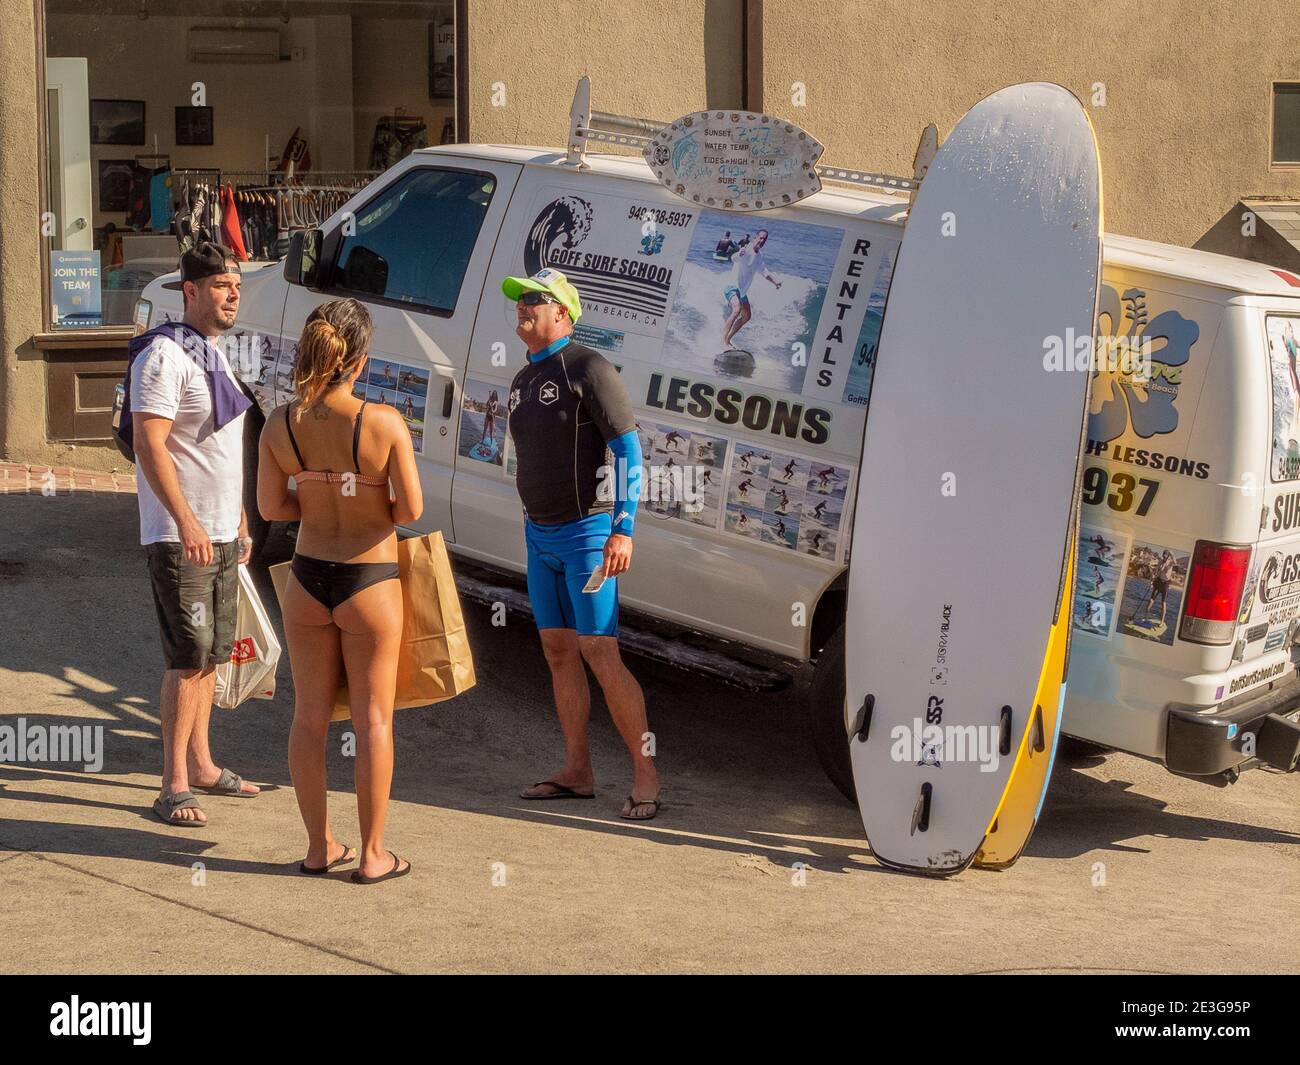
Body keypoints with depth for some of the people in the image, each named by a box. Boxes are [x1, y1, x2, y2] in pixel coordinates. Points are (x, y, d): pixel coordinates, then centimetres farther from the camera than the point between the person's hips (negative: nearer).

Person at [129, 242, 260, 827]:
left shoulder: (215, 355, 15)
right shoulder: (165, 356, -14)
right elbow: (149, 446, -22)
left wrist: (240, 521, 22)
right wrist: (186, 522, -28)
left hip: (221, 533, 9)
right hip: (180, 536, -9)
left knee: (212, 654, 14)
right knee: (189, 657, -10)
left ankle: (201, 764, 24)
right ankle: (173, 786, -7)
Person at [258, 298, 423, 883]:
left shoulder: (280, 423, -8)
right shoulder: (384, 423, -19)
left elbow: (270, 506, -1)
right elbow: (411, 509, -16)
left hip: (307, 579, 3)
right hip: (369, 583, -3)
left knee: (310, 716, 14)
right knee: (372, 720, 8)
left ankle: (319, 846, 23)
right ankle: (373, 854, 14)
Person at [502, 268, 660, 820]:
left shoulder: (587, 368, -12)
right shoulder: (523, 380, 14)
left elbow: (628, 448, -16)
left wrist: (622, 529, -22)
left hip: (586, 533, -8)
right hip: (540, 534, 8)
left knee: (599, 653, -11)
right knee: (558, 651, 9)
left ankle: (645, 774, -5)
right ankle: (577, 771, 16)